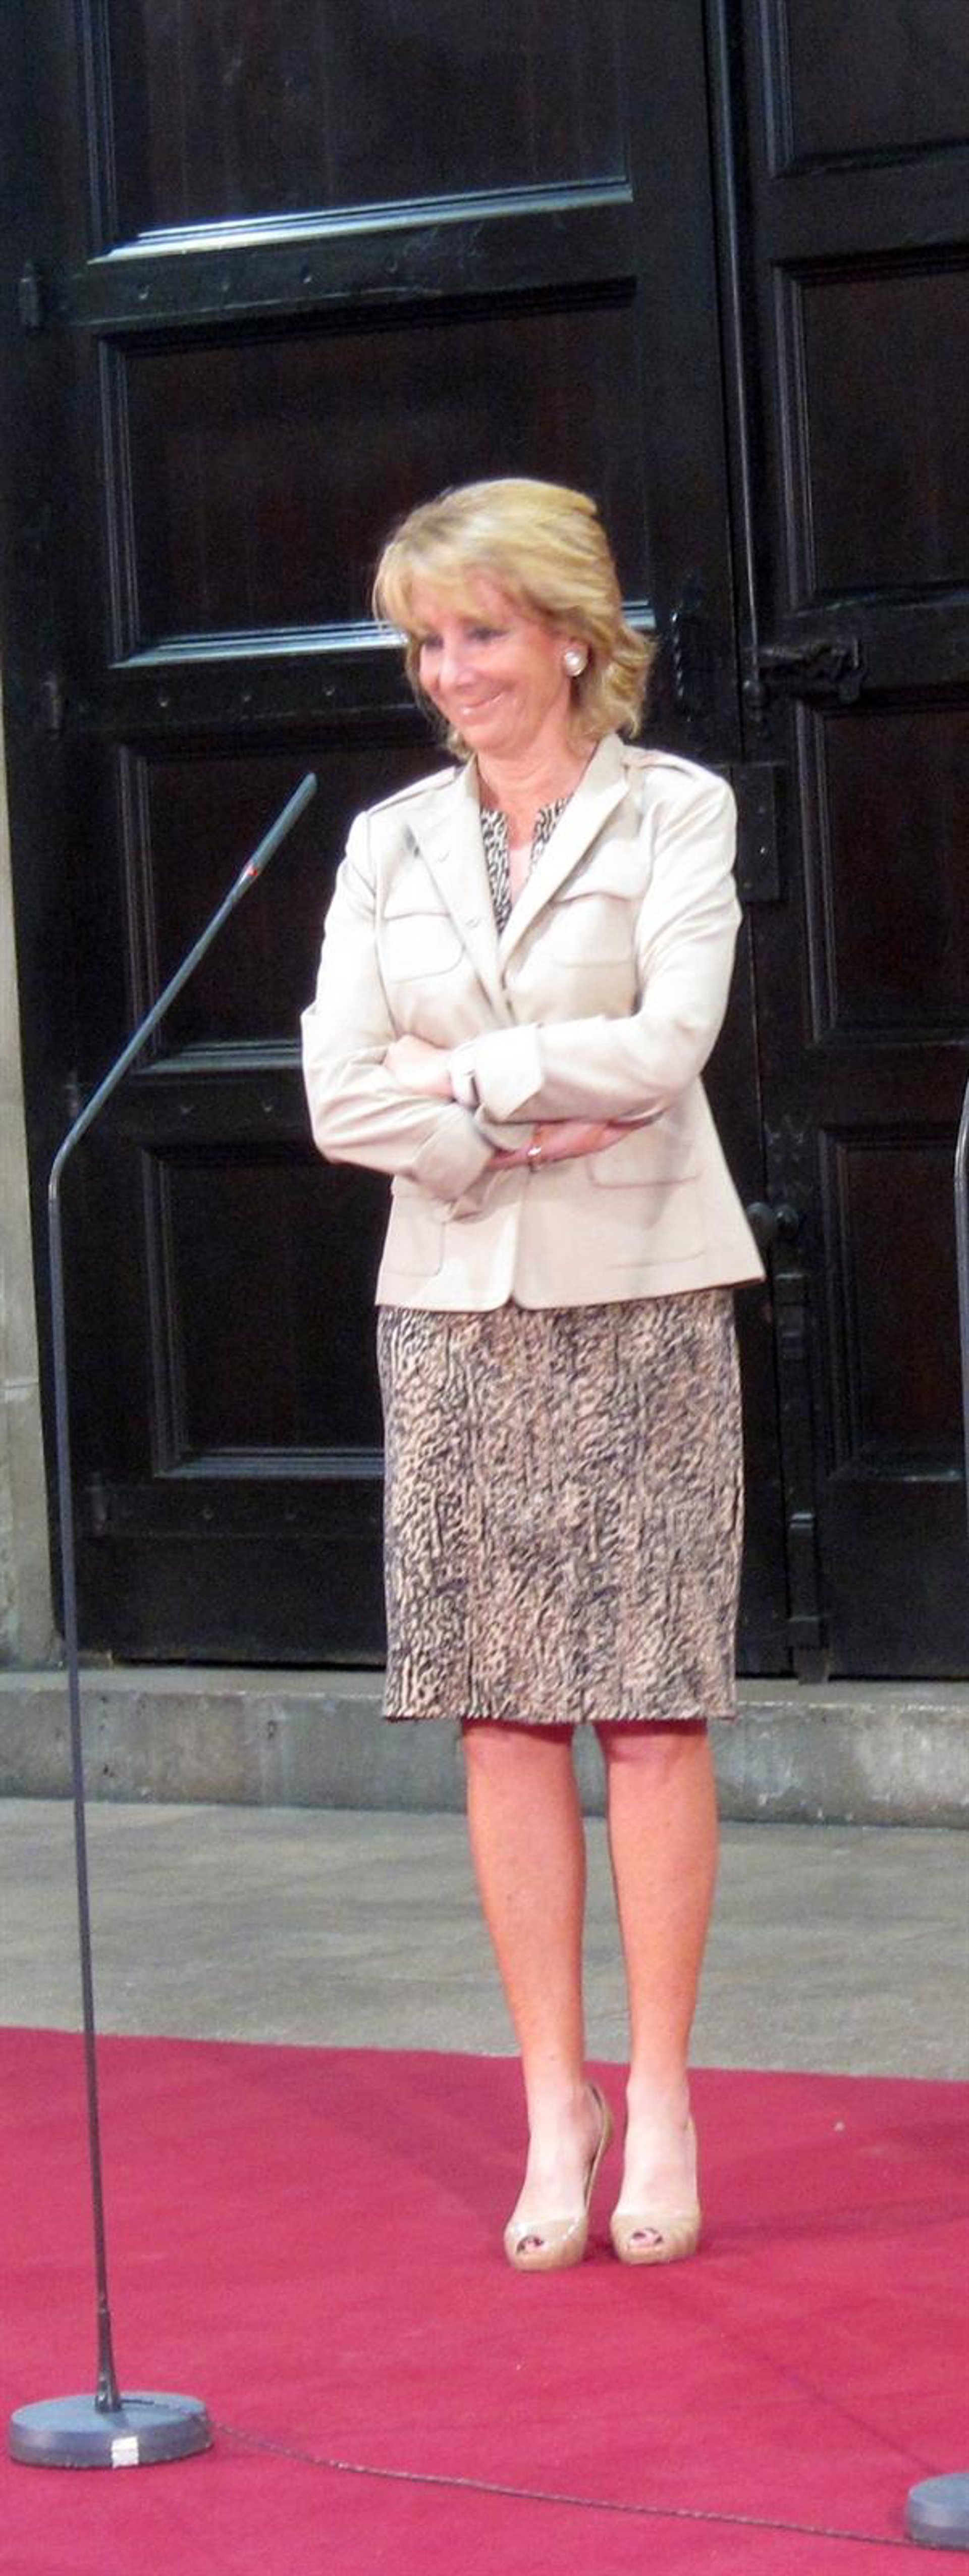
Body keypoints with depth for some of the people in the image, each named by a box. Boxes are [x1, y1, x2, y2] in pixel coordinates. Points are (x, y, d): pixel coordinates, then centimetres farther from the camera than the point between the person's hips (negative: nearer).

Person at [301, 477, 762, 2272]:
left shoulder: (675, 813, 0)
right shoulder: (391, 843, 11)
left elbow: (665, 1045, -13)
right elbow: (340, 1097, 2)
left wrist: (459, 1072, -7)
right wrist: (519, 1137, -12)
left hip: (638, 1304, -3)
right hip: (454, 1310, 4)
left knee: (651, 1705, -2)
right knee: (502, 1715, 3)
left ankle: (660, 2099, 5)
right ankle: (554, 2103, 9)